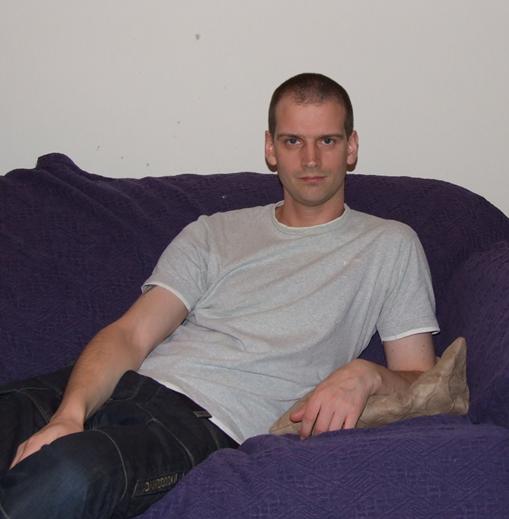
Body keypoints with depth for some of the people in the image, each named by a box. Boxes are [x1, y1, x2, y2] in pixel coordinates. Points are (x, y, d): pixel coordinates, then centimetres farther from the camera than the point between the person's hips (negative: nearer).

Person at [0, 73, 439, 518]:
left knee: (68, 476, -34)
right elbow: (131, 334, 9)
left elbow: (421, 380, 13)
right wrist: (71, 412, -13)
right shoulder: (213, 234, 22)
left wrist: (365, 374, -13)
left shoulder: (389, 244, 16)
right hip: (129, 384, 3)